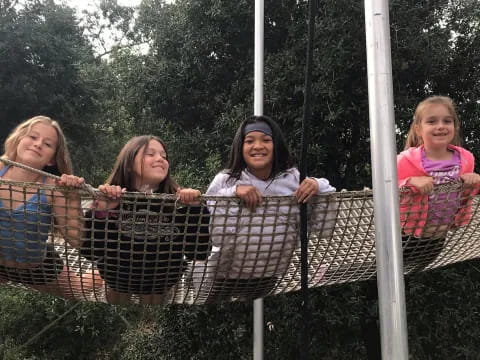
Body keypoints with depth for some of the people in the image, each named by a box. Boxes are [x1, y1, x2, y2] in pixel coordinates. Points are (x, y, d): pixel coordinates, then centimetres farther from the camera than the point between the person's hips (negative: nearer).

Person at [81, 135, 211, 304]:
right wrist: (101, 210, -33)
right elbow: (90, 252, -22)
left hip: (159, 285, 1)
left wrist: (195, 209, -29)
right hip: (118, 281, -1)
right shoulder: (111, 202, -18)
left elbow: (199, 253, -19)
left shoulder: (177, 202, -16)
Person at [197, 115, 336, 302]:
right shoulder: (225, 181, -14)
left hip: (269, 278, 2)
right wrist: (232, 195, -31)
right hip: (224, 277, -1)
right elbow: (218, 237, -21)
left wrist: (320, 188, -25)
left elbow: (325, 227, -11)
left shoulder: (294, 179, -9)